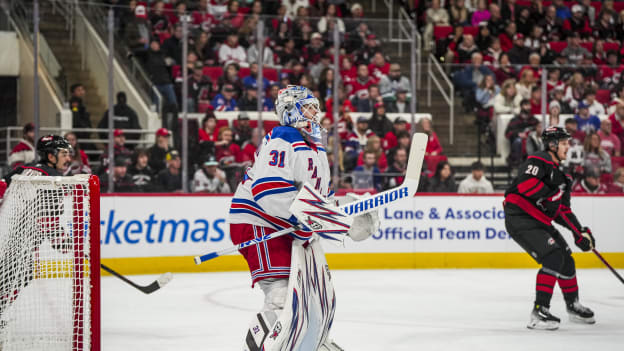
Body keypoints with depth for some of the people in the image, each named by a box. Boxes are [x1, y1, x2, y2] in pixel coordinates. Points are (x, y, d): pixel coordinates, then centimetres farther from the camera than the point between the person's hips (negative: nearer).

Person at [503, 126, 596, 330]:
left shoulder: (559, 174, 20)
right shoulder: (539, 161, -10)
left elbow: (564, 210, 21)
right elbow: (525, 183, -28)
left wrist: (580, 233, 12)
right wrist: (549, 199, -23)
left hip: (539, 222, 10)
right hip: (520, 219, -10)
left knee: (566, 258, 14)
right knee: (553, 257, -21)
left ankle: (573, 305, 34)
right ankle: (539, 312, -21)